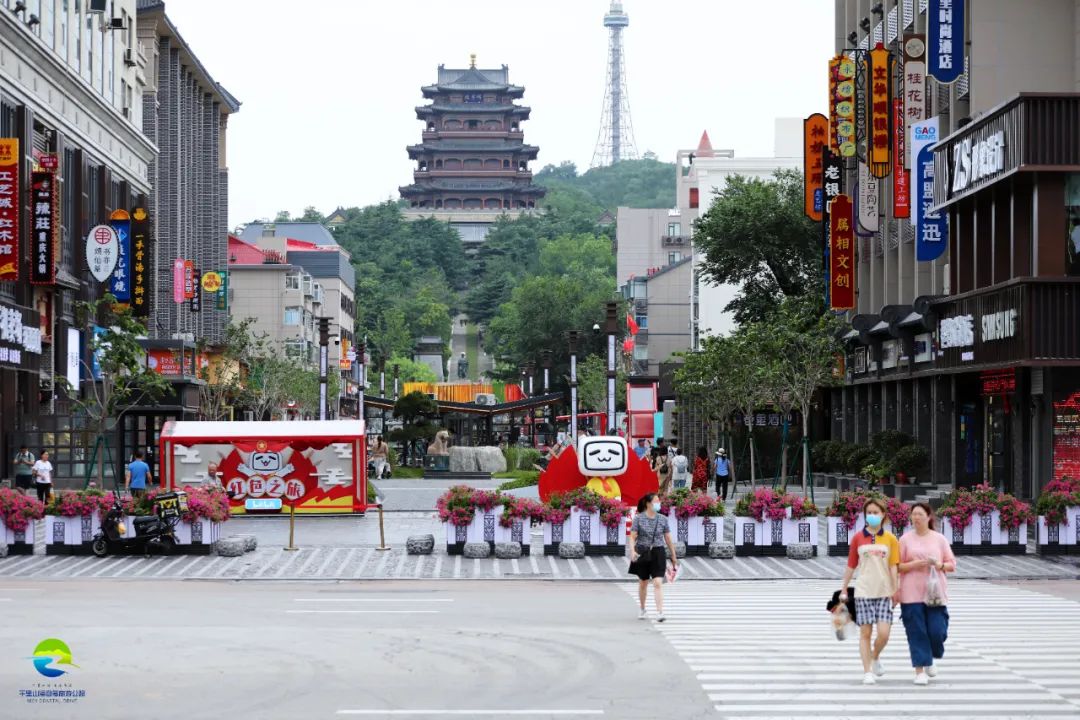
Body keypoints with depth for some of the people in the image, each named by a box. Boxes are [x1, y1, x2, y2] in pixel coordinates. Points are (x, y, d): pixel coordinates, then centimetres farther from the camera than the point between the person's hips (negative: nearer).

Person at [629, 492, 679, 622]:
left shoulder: (663, 519, 2)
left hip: (658, 554, 0)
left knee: (657, 583, -11)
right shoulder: (638, 518, -5)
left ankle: (660, 612, -15)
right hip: (642, 554, 0)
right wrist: (632, 551, -24)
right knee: (643, 583, 14)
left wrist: (673, 556, 12)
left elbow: (668, 539, 8)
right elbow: (632, 537, -7)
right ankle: (643, 610, 32)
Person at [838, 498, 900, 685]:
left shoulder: (890, 539, 3)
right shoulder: (858, 538, 3)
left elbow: (893, 566, 2)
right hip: (864, 591, 0)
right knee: (865, 633, -1)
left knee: (884, 633, -8)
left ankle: (875, 657, 22)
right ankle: (867, 672, 6)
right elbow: (851, 566, 8)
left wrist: (895, 590, -3)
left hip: (884, 592, 0)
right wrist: (843, 589, 8)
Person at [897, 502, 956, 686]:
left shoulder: (940, 539, 7)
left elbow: (952, 564, 8)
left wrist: (940, 565, -12)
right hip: (912, 594, -1)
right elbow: (897, 566, 4)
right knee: (917, 633, -4)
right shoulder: (906, 539, 4)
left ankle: (930, 660, 25)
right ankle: (920, 671, 3)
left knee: (937, 631, -4)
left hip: (935, 593, 1)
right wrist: (914, 564, -13)